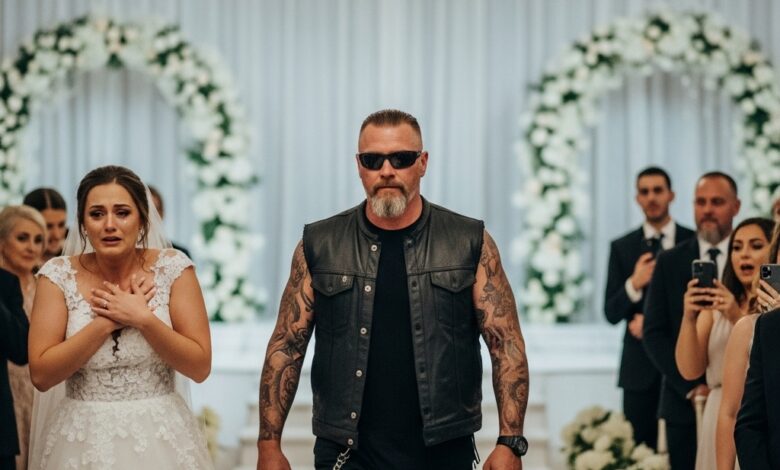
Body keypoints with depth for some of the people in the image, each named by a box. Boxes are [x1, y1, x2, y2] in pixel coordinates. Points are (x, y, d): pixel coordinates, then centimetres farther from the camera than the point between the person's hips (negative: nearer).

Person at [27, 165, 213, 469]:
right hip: (83, 439, 0)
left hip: (159, 437, 0)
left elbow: (200, 367, -8)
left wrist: (142, 319, -18)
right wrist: (107, 322, -16)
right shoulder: (59, 275, -4)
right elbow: (41, 375, -10)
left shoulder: (172, 268, -5)